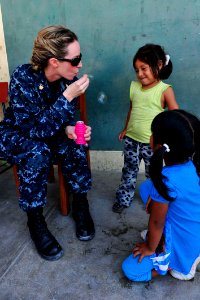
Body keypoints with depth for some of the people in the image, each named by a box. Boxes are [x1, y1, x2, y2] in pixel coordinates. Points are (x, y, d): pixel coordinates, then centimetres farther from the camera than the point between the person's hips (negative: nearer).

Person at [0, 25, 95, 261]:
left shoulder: (68, 79, -14)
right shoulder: (23, 78, -28)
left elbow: (67, 116, -3)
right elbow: (35, 129, -34)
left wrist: (70, 129, -26)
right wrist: (68, 97, -38)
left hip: (49, 133, 4)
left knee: (74, 145, -26)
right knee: (37, 152, -35)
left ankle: (80, 205, -6)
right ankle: (35, 220, -16)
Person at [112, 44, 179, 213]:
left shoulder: (165, 90, -11)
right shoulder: (134, 86, 3)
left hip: (151, 142, -3)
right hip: (131, 139, 4)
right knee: (129, 171, 15)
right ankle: (123, 199, 32)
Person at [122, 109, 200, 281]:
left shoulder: (166, 180, -34)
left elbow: (156, 222, -19)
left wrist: (149, 248, -2)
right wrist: (156, 197, -9)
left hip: (183, 246, -7)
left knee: (130, 270, 9)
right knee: (147, 187, 8)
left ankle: (179, 266, 7)